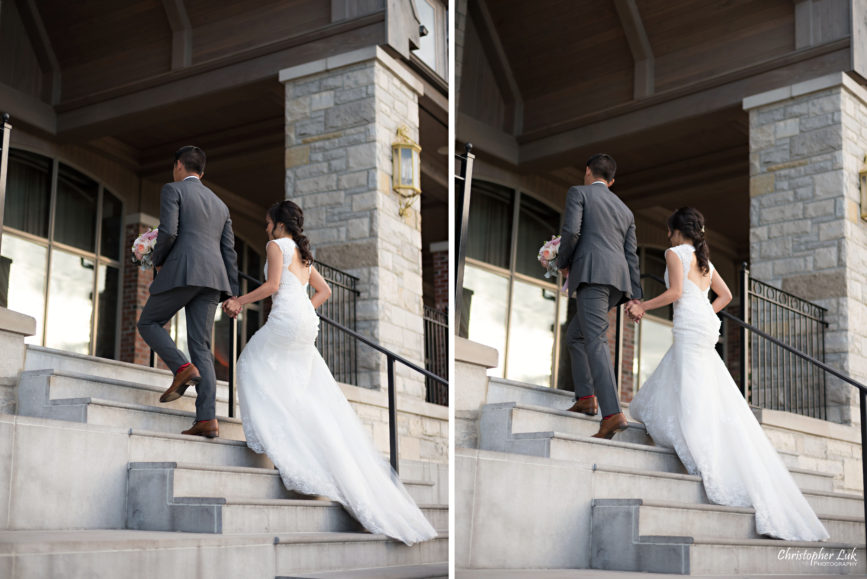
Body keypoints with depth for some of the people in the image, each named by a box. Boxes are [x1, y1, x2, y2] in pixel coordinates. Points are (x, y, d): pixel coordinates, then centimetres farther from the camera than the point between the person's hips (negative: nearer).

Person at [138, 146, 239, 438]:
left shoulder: (172, 190, 7)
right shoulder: (220, 205, 26)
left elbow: (168, 232, -9)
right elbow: (229, 253, 19)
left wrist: (157, 260, 9)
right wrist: (232, 296, 16)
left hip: (181, 272, -6)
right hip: (213, 279, 6)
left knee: (148, 323, 14)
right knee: (201, 347, 2)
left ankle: (182, 369, -11)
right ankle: (207, 419, -10)